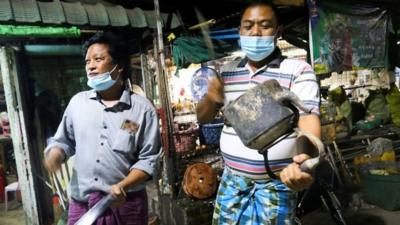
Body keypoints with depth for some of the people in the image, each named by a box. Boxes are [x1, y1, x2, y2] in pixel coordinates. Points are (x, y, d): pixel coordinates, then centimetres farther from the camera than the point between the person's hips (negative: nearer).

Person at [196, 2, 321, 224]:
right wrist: (211, 98, -14)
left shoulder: (298, 70, -9)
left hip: (276, 184, -4)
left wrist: (307, 160, -41)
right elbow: (203, 118, 9)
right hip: (232, 181, 5)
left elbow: (309, 117, -21)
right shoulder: (227, 72, 5)